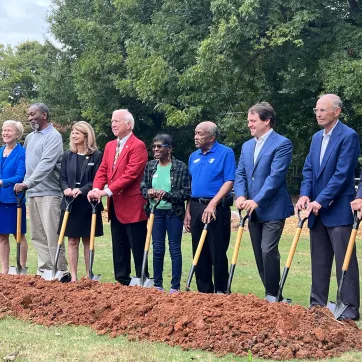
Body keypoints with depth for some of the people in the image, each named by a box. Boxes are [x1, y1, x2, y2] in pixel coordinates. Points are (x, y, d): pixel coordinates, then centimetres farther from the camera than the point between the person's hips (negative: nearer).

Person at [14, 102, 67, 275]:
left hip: (49, 193, -8)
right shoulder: (29, 138, 15)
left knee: (52, 235, -8)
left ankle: (59, 272, -3)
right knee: (37, 236, 8)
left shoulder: (53, 136, -9)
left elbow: (46, 164, -21)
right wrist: (26, 185, 13)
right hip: (32, 193, 8)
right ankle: (44, 271, 13)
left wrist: (28, 183, -29)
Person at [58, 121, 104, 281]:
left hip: (88, 204, -3)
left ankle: (88, 275, 14)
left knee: (87, 240, 7)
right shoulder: (67, 155, 7)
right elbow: (62, 179, 6)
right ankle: (73, 277, 8)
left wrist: (82, 190, -22)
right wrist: (66, 189, -15)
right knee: (72, 241, 4)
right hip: (70, 203, 3)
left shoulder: (97, 155, -3)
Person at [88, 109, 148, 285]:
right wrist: (96, 189, -11)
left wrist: (107, 191, -23)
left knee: (138, 249, -1)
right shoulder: (110, 146, 14)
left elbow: (130, 174, -21)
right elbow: (102, 170, 9)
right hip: (115, 206, 8)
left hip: (132, 205, -8)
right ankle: (122, 281, 20)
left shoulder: (138, 146, -12)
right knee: (119, 248, 13)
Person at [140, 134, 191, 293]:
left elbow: (186, 192, -9)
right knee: (157, 249, 9)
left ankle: (175, 286, 8)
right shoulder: (150, 166, 6)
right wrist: (149, 192, -13)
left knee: (175, 248, 2)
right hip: (156, 212, 4)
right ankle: (157, 284, 19)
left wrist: (167, 195, -21)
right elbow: (143, 187, 10)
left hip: (174, 212, -4)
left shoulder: (180, 167, -7)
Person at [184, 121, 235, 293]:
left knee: (218, 253, -2)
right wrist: (188, 211, 10)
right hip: (196, 208, 6)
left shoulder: (225, 153, -5)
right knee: (200, 253, 9)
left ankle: (221, 291, 7)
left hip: (216, 208, -6)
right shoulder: (194, 156, 15)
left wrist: (212, 204, -20)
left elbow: (229, 182, -12)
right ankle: (204, 291, 17)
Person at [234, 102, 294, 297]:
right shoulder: (247, 146, 14)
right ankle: (270, 294, 17)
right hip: (253, 211, 8)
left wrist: (257, 201, -22)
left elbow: (275, 176, -18)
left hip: (273, 209, -7)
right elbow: (240, 174, 10)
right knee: (259, 254, 9)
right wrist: (240, 196, -8)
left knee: (268, 251, -13)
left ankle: (273, 296, -3)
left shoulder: (282, 144, -10)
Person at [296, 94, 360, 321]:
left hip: (338, 210, -8)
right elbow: (308, 170, 12)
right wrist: (305, 195, -5)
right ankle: (318, 303, 19)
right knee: (319, 260, 12)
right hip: (317, 209, 8)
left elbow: (342, 174, -18)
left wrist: (321, 200, -20)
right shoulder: (317, 138, 15)